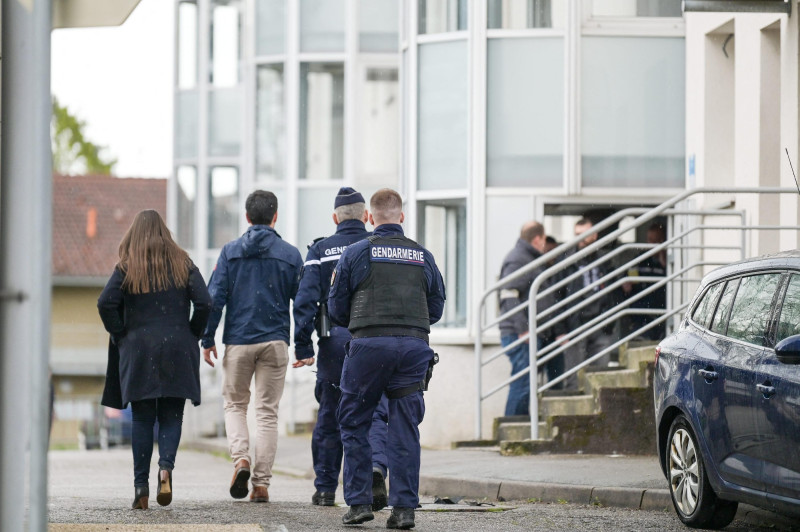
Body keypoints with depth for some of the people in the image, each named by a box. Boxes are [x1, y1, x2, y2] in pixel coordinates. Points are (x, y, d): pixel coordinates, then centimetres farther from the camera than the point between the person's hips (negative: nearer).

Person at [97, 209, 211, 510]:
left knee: (142, 419, 5)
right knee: (171, 415, 7)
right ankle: (166, 467, -18)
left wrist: (120, 335, 0)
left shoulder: (127, 268, -1)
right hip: (177, 352, 1)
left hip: (138, 351, -1)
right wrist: (191, 335, 6)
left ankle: (141, 486, 0)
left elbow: (106, 303, -12)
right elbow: (204, 303, -5)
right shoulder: (183, 265, 3)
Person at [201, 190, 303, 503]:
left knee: (234, 404, 15)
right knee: (268, 412, 5)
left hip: (238, 341, 0)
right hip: (275, 342, 0)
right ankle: (261, 483, 1)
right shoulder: (290, 255, 2)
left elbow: (215, 298, -3)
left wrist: (207, 340, 4)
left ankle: (240, 458, -10)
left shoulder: (230, 252, 1)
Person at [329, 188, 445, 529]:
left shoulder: (356, 253, 3)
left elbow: (336, 309, 5)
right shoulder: (423, 257, 11)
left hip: (369, 344, -2)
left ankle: (358, 502, 4)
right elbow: (436, 308, 16)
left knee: (354, 424, 9)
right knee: (405, 430, 5)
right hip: (414, 345, 3)